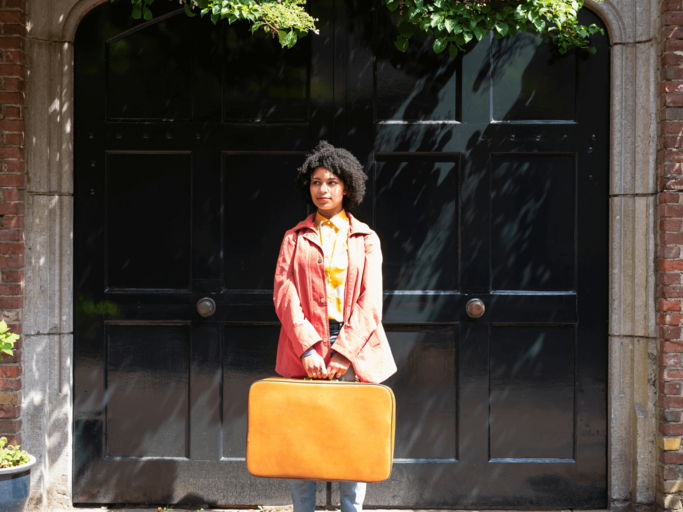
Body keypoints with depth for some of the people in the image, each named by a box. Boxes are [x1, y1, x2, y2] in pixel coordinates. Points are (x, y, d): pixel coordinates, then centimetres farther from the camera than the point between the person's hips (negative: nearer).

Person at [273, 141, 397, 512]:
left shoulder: (366, 239, 12)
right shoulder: (295, 238, 12)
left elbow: (369, 301, 2)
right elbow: (284, 294, 1)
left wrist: (344, 352, -10)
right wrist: (307, 349, -13)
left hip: (354, 350, 0)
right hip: (305, 352, 0)